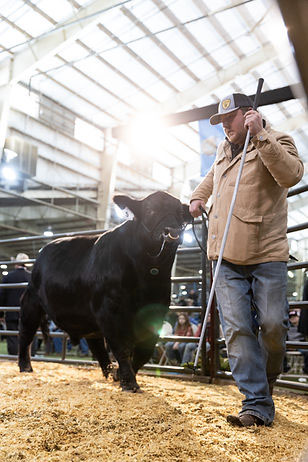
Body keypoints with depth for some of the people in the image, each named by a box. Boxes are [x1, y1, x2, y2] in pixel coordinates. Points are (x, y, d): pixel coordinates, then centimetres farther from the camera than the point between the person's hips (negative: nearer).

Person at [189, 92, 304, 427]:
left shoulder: (276, 142, 0)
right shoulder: (223, 150, 19)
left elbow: (292, 174, -23)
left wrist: (260, 135, -23)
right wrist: (198, 197, 32)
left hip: (266, 255, -5)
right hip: (226, 257, 5)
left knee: (273, 325, -1)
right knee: (235, 329, -3)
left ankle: (266, 383, 29)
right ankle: (258, 406, 3)